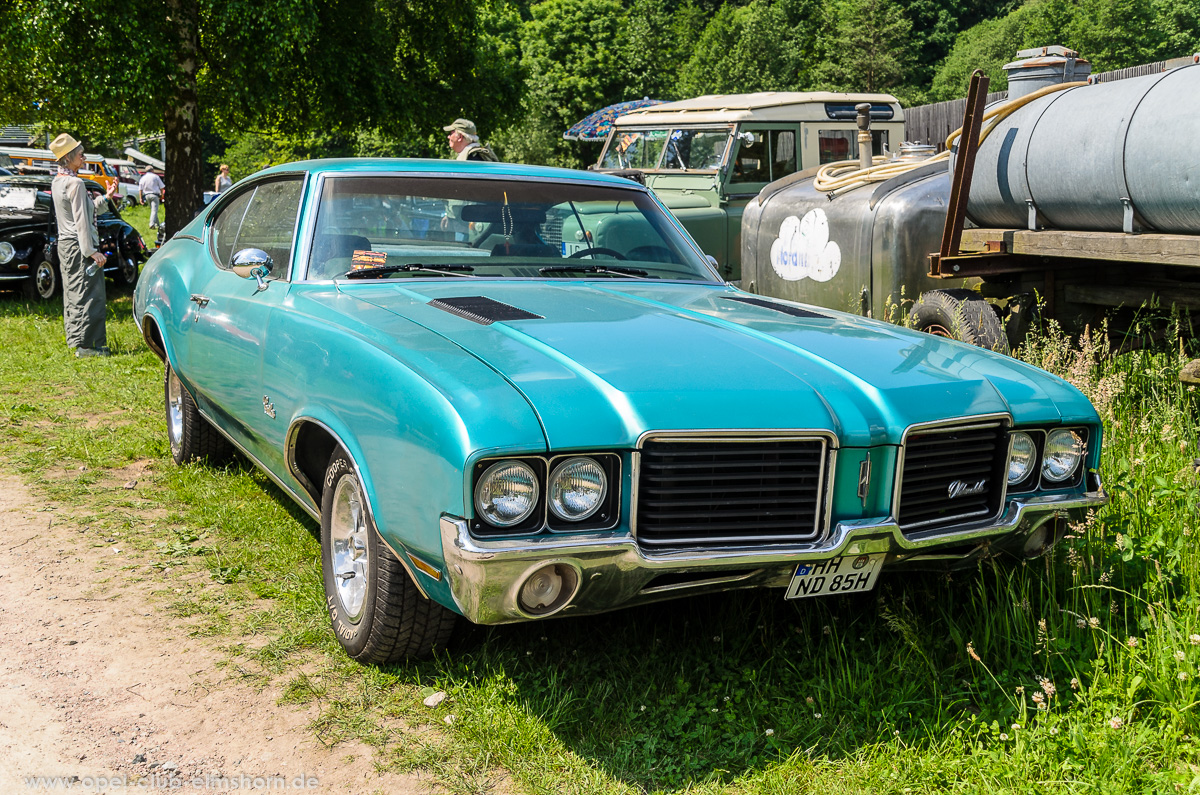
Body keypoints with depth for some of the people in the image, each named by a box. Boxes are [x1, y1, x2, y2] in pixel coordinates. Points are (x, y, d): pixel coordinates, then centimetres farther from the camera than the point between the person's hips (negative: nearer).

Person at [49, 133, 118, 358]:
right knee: (88, 295, -8)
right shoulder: (75, 183, -17)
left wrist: (105, 198, 19)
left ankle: (74, 339, 20)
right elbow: (81, 221, -20)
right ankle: (85, 344, -8)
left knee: (73, 294, 15)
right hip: (78, 245, -10)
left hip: (64, 244, 10)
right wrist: (91, 252, -20)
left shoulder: (57, 182, 13)